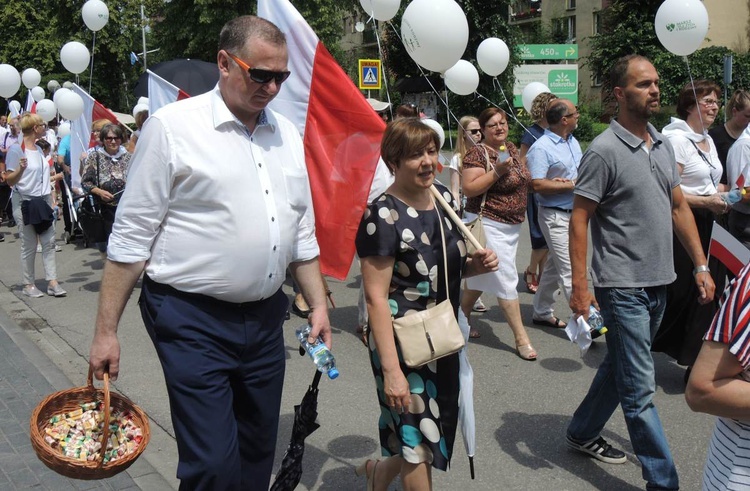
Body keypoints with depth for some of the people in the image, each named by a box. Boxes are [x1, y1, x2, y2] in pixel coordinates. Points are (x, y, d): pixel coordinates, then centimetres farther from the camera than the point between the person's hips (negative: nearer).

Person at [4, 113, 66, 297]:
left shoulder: (39, 149, 13)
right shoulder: (16, 149, -9)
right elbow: (9, 181, -10)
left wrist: (51, 199, 19)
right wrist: (20, 169, -29)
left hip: (43, 201, 7)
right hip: (25, 202, -7)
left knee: (49, 242, 1)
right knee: (29, 246, -1)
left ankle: (52, 282, 3)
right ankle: (28, 284, 9)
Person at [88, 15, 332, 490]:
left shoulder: (287, 134, 9)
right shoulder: (173, 125, -8)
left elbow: (302, 233, 15)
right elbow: (131, 236, -8)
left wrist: (319, 304, 10)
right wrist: (106, 331, -8)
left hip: (265, 318, 6)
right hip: (193, 321, -6)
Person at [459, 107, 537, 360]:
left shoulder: (511, 148, 10)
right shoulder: (478, 153, -14)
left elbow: (522, 179, 25)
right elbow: (469, 189, -21)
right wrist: (497, 171, -27)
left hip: (511, 225, 8)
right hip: (488, 225, -8)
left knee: (481, 277, 17)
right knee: (506, 280, -6)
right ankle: (521, 338, 1)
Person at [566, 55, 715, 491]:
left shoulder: (663, 145, 10)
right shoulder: (604, 151, -13)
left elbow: (679, 207, 15)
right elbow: (579, 219, -14)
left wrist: (701, 265, 10)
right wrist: (580, 285, -19)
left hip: (659, 282, 8)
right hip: (623, 286, -8)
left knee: (620, 368, 20)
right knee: (640, 388, -2)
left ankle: (583, 433, 37)